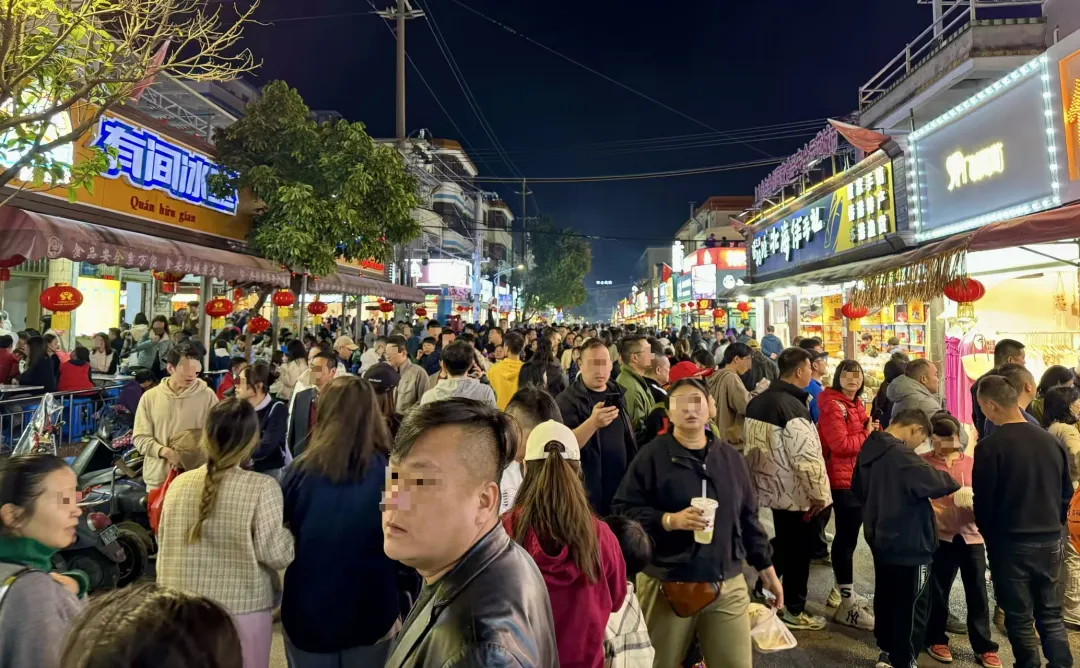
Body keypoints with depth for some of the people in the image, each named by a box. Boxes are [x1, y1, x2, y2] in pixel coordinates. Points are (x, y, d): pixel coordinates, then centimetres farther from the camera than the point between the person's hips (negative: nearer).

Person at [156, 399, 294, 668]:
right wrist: (288, 532, 2)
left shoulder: (179, 483, -3)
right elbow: (276, 554, -18)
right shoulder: (261, 487, -19)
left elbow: (163, 544, 9)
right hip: (242, 610, -4)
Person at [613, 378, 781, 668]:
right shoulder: (652, 456, -8)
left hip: (728, 585, 4)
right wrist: (670, 520, -22)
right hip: (667, 585, -3)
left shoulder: (729, 456, 8)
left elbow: (748, 517, 15)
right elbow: (623, 510, -11)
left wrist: (766, 567, 15)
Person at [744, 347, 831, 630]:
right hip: (798, 494, -8)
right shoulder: (793, 407, -24)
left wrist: (754, 481, 20)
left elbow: (751, 447, 11)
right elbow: (806, 457, -26)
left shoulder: (757, 402, 3)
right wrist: (819, 492, -14)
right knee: (799, 551, 8)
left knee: (784, 542, 24)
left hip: (772, 488, 8)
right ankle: (793, 609, 21)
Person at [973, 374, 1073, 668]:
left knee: (1020, 619, 8)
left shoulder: (990, 446, -17)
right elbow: (1066, 492, 11)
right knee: (1051, 616, 18)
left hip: (1011, 543, -5)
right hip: (1050, 542, 6)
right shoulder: (1050, 440, 1)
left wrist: (989, 536, 7)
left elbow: (983, 501, -11)